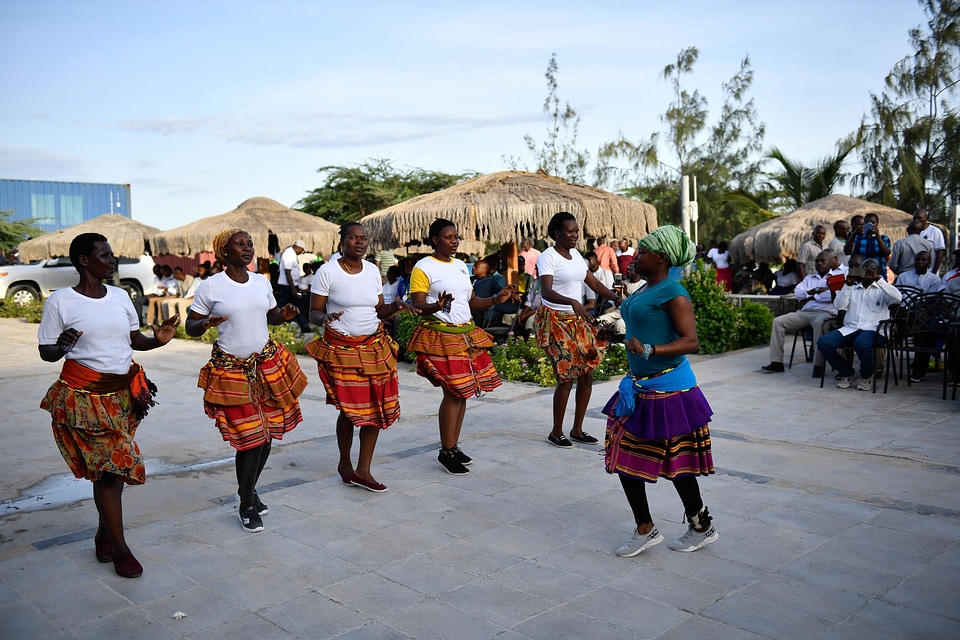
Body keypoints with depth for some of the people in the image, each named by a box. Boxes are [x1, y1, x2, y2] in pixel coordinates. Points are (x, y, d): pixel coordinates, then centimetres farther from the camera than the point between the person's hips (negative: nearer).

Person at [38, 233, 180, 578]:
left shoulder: (120, 296, 8)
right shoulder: (60, 301, -6)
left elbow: (134, 339, 13)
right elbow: (46, 352, -2)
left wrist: (157, 339, -8)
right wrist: (62, 346, -24)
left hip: (124, 391, 5)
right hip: (84, 394, -5)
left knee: (113, 467, 10)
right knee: (110, 465, -6)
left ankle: (104, 534, 30)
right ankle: (120, 549, 8)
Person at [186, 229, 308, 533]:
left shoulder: (261, 281, 7)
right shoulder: (210, 286, -7)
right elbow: (190, 327, -1)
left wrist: (284, 315, -5)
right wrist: (206, 323, -23)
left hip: (268, 363, 5)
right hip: (231, 369, -5)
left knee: (268, 433, 8)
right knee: (250, 437, -6)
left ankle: (249, 489, 32)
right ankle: (246, 506, 14)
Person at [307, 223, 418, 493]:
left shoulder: (372, 270, 7)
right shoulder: (328, 271, -7)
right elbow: (314, 312, -5)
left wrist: (396, 305, -8)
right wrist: (325, 318, -27)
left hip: (374, 346, 5)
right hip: (341, 349, -5)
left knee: (377, 407, 2)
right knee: (350, 409, -1)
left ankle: (363, 470, 16)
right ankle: (345, 464, 26)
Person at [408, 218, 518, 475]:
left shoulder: (461, 265, 15)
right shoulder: (423, 268, -7)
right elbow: (416, 304, -14)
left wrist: (497, 299, 5)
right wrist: (436, 307, -33)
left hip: (466, 334, 7)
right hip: (440, 335, -7)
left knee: (463, 392, 8)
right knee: (453, 393, -9)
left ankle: (453, 446, 20)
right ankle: (446, 452, 3)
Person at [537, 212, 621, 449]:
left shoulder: (575, 255, 11)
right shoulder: (548, 257, -13)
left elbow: (593, 282, 10)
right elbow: (546, 291, -27)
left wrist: (617, 298, -6)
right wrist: (572, 302, -44)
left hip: (578, 321, 8)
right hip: (556, 321, -8)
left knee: (587, 375, 6)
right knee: (566, 378, -7)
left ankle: (577, 429, 20)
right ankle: (556, 432, 10)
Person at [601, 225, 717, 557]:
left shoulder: (673, 293, -16)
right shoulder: (643, 290, 12)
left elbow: (691, 342, -22)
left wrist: (649, 350, -35)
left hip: (668, 387, -9)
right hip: (640, 386, 10)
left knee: (678, 464, 3)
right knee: (623, 457, 9)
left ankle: (702, 528, 25)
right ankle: (645, 530, 21)